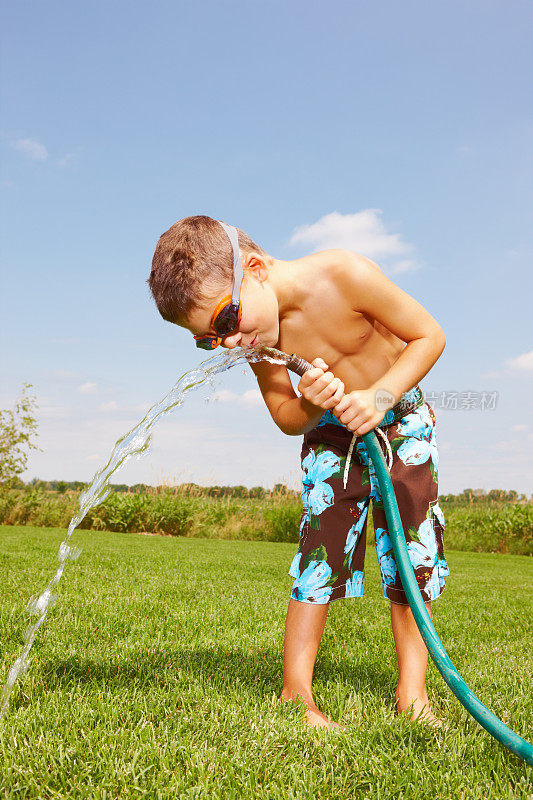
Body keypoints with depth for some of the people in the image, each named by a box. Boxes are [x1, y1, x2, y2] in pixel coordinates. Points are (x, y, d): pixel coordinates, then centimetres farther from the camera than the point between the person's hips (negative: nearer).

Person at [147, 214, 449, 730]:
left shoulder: (345, 275, -32)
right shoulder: (253, 333, -19)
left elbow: (429, 335, -19)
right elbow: (286, 419, -8)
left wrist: (379, 395, -32)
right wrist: (311, 405, -32)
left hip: (400, 420, -1)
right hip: (330, 434, 2)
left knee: (412, 553, -6)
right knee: (320, 551, -9)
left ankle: (411, 692, 4)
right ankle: (295, 694, -1)